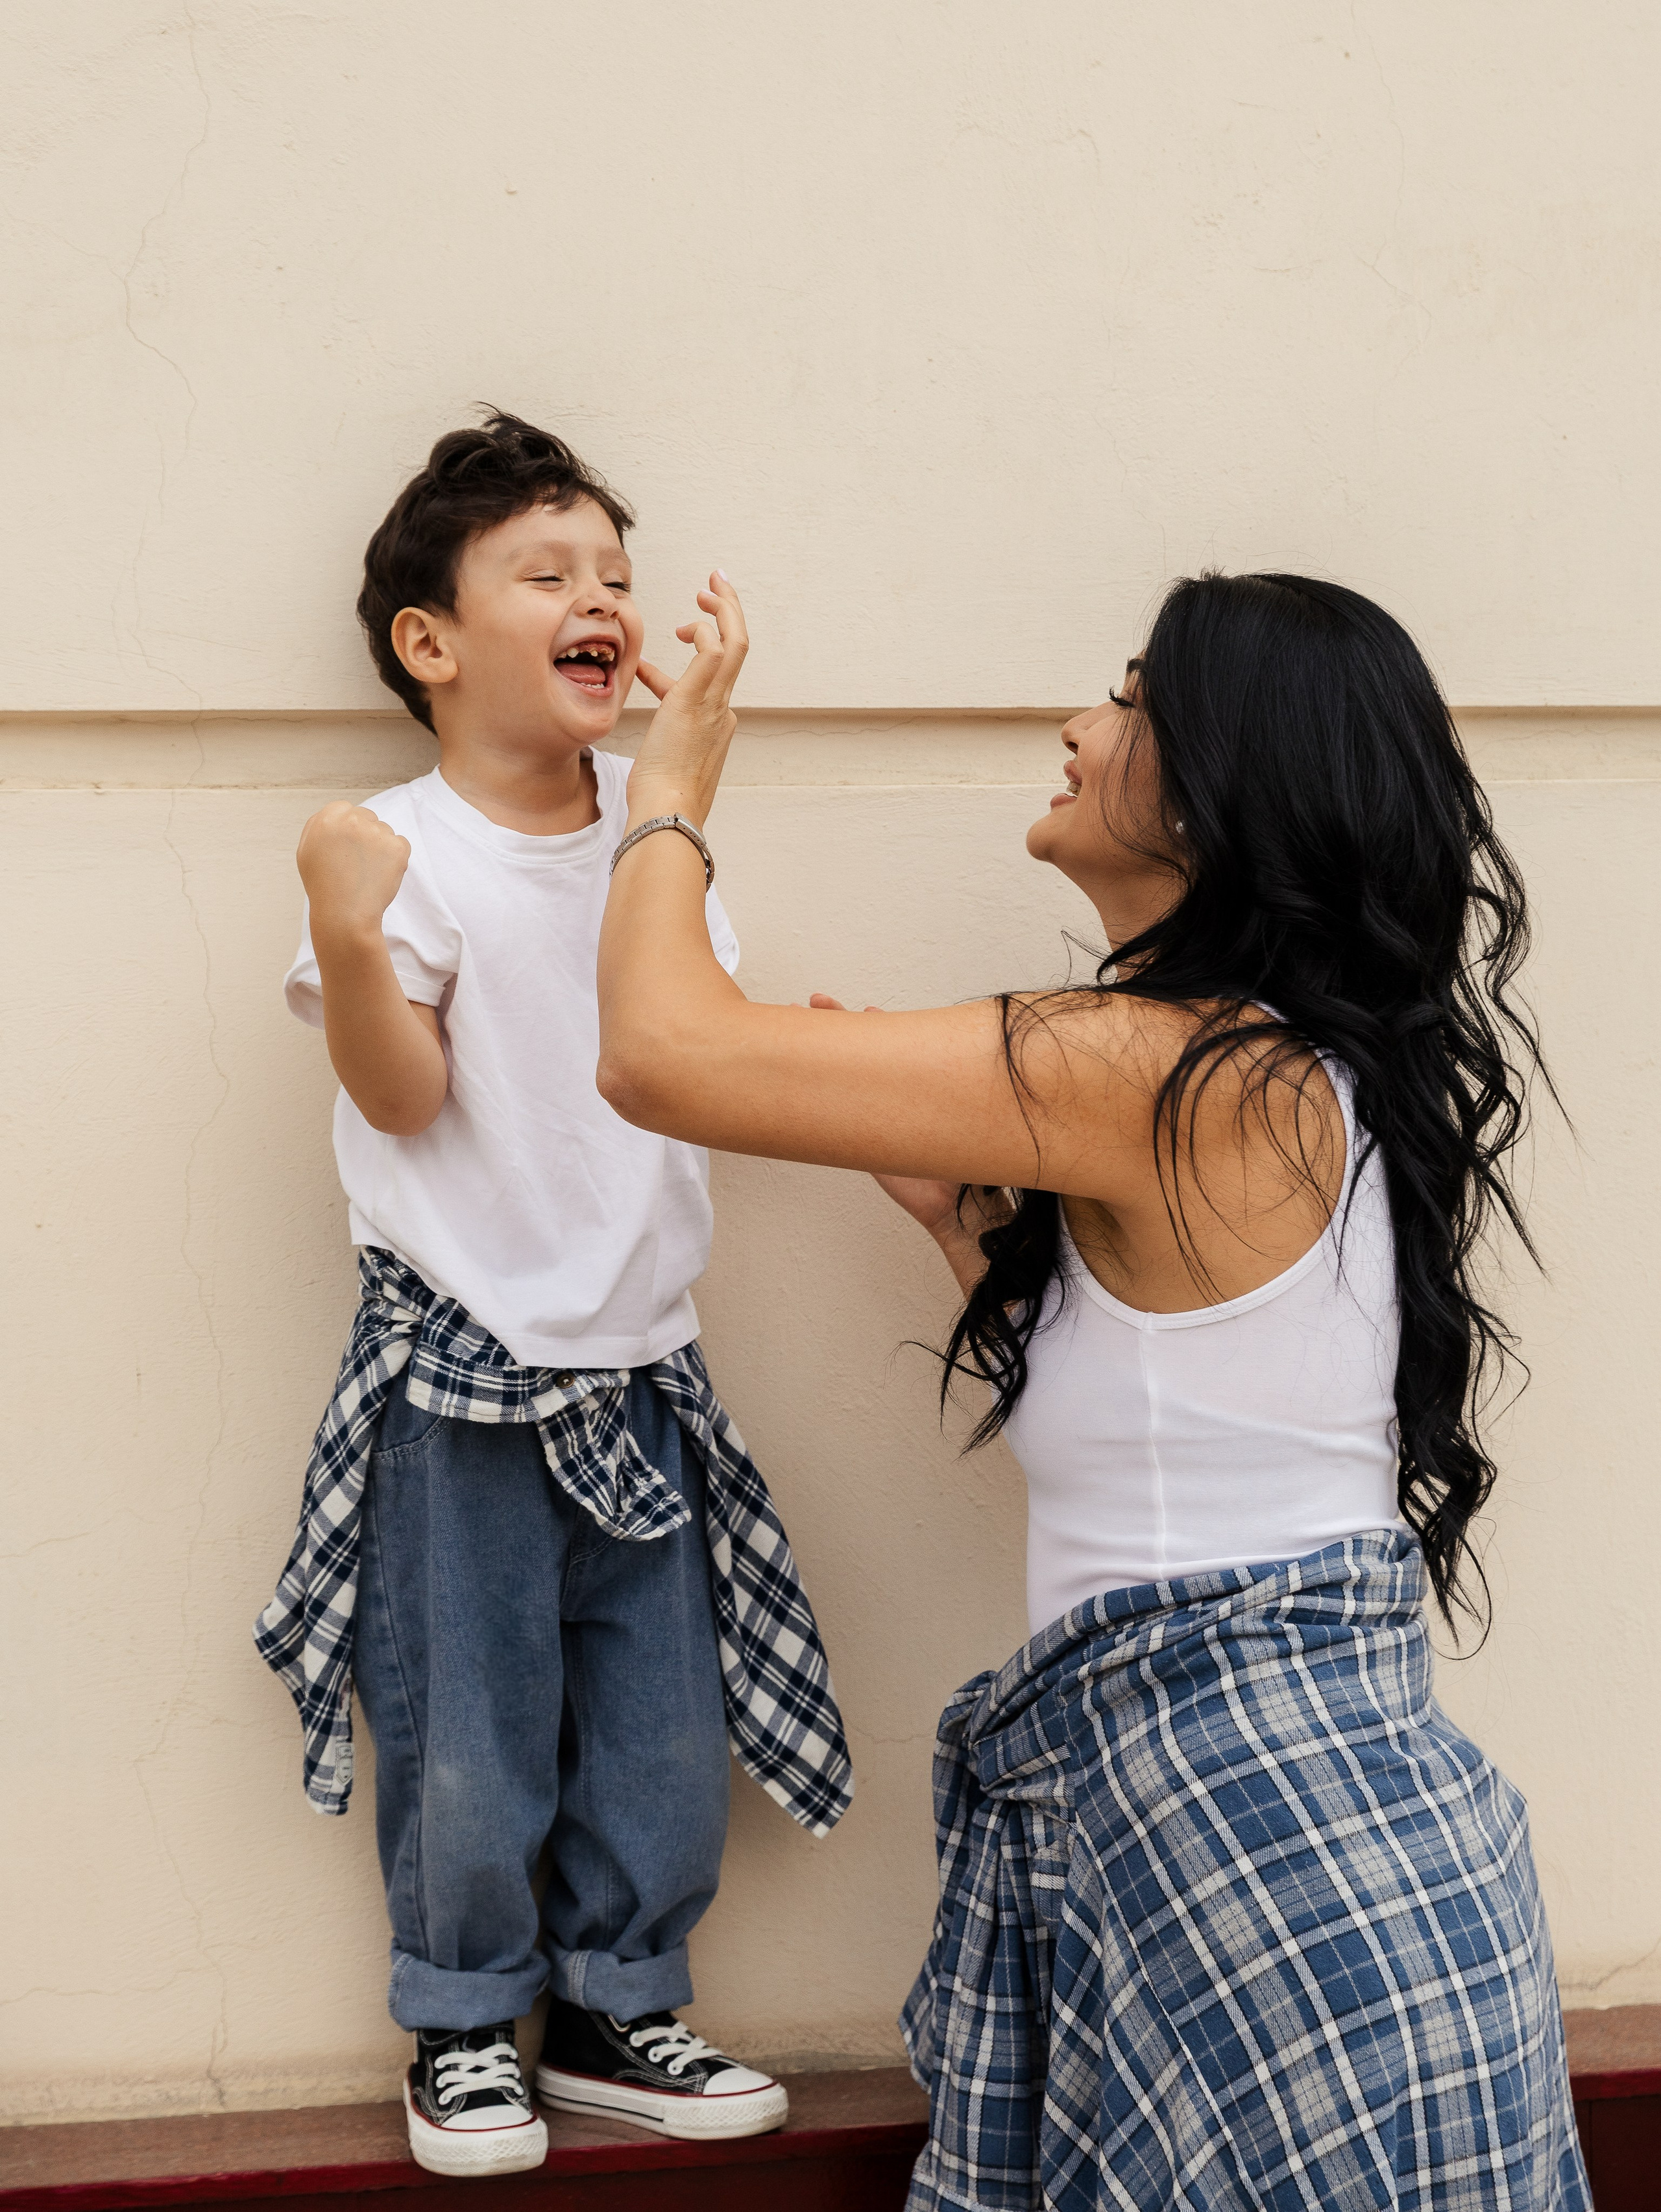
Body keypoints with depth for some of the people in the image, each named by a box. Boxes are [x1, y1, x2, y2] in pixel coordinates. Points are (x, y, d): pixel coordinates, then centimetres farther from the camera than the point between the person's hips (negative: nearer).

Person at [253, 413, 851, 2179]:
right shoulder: (409, 853, -11)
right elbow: (401, 1095, -17)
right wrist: (350, 943, -32)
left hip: (636, 1355, 5)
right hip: (461, 1369, -5)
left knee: (664, 1717, 11)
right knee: (467, 1734, 3)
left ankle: (619, 2008, 29)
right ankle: (464, 2029, 23)